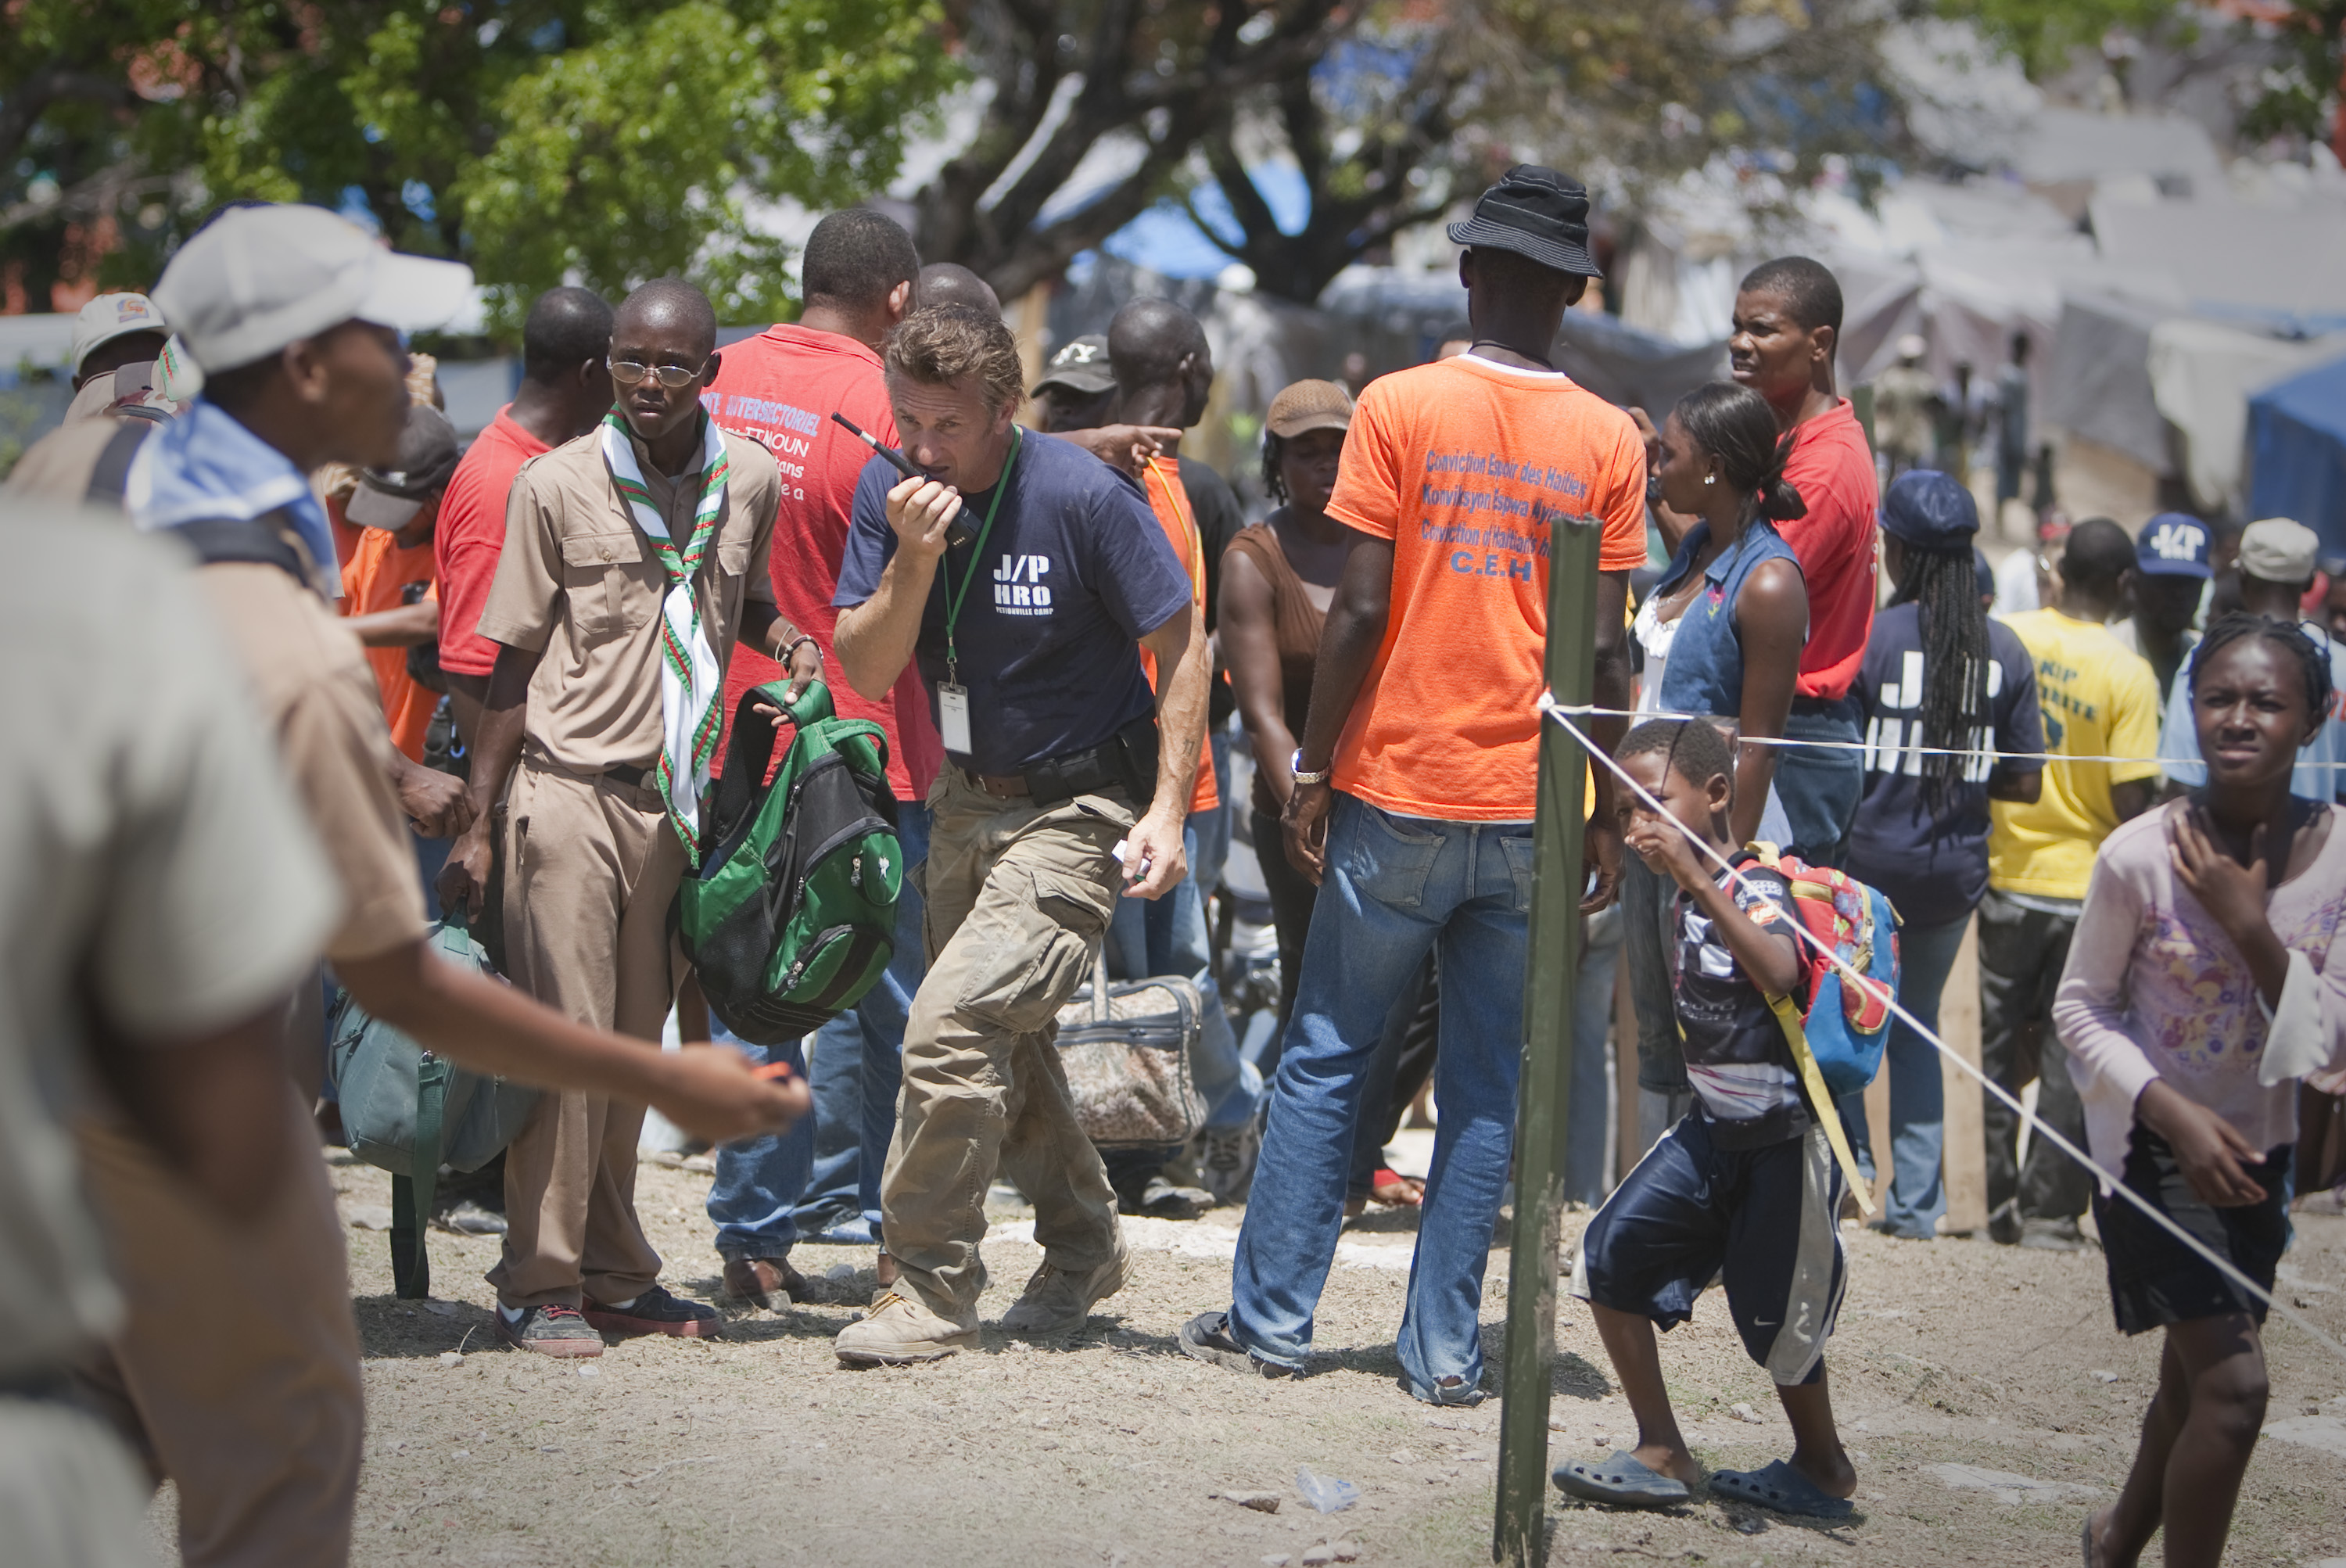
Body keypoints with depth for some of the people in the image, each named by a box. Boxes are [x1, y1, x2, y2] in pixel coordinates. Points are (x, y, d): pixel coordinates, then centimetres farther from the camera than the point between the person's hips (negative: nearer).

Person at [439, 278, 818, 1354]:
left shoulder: (750, 482, 6)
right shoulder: (557, 486, -4)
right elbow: (512, 664, -1)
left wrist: (786, 638, 2)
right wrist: (477, 825, -3)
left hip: (674, 799, 4)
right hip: (570, 787, -4)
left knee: (636, 1042, 9)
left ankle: (613, 1274, 18)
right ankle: (541, 1285, 0)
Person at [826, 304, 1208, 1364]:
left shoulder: (1083, 497, -20)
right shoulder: (890, 496, -5)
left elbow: (1182, 642, -12)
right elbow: (866, 672, -7)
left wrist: (1168, 808, -17)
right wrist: (912, 561, -24)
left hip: (1080, 809, -7)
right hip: (969, 798, 7)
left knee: (953, 1021, -19)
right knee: (1002, 1039, 18)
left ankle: (932, 1289, -10)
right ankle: (1083, 1245, 40)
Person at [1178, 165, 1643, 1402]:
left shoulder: (1400, 408, -3)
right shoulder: (1609, 441, 2)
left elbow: (1360, 613, -7)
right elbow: (1603, 651, 0)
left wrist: (1313, 768, 1)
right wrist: (1606, 818, 7)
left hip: (1399, 793, -2)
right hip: (1531, 810, 2)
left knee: (1326, 1057, 8)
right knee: (1488, 1085, 7)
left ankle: (1271, 1317, 9)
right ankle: (1444, 1348, 6)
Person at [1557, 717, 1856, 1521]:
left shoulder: (1756, 887, -20)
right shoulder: (1684, 904, 6)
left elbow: (1780, 974, -44)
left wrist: (1695, 876, -49)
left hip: (1787, 1138, -8)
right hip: (1714, 1127, 8)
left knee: (1772, 1314, 3)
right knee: (1610, 1256, 0)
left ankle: (1823, 1466, 29)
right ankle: (1663, 1455, 9)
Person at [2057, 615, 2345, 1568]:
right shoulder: (2139, 857, -21)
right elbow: (2080, 1010, -9)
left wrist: (2251, 927, -26)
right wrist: (2175, 1114, -22)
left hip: (2257, 1147, 5)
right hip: (2152, 1140, -5)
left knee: (2196, 1378, 22)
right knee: (2233, 1387, -14)